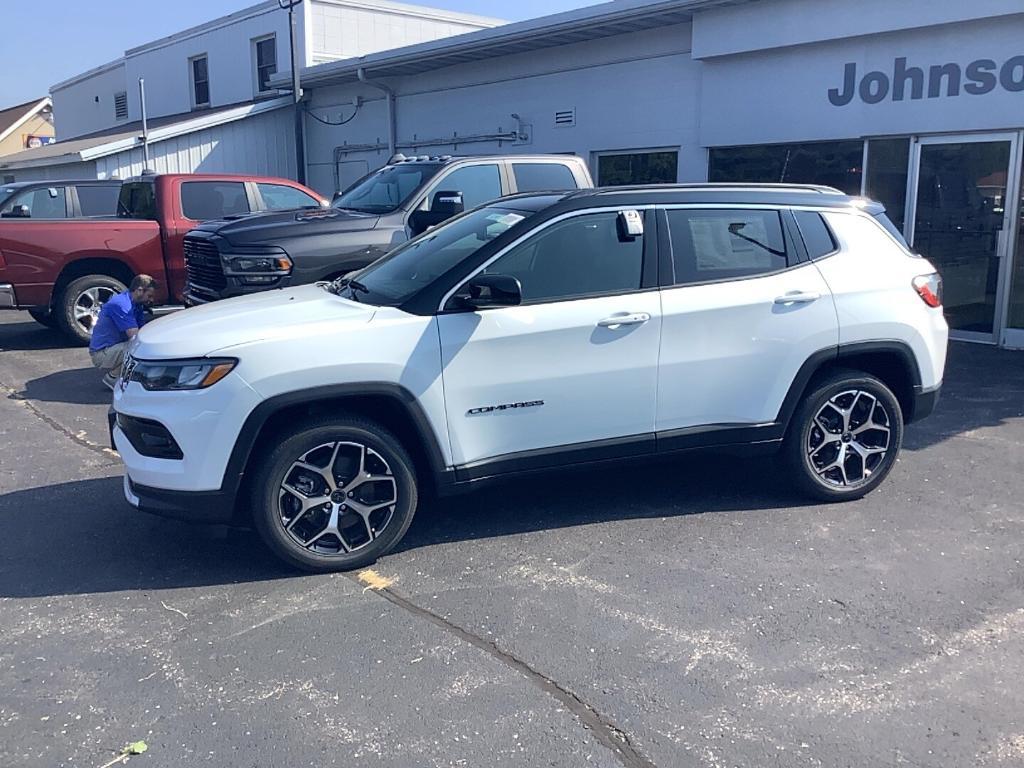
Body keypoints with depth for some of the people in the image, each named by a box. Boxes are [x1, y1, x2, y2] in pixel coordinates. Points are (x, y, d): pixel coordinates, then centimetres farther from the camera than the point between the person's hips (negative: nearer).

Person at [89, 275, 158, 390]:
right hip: (102, 354, -10)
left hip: (113, 348, 10)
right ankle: (113, 377, -7)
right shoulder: (121, 304, -22)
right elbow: (135, 337, -27)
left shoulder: (137, 305, 8)